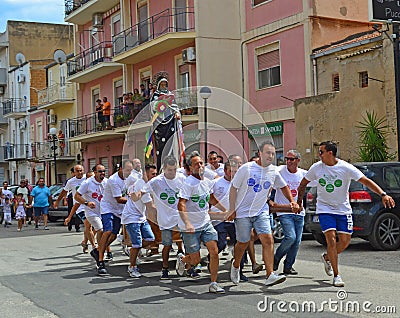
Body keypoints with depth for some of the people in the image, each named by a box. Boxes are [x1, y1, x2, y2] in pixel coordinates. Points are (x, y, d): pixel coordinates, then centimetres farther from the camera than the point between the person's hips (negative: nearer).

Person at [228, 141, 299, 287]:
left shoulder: (273, 171, 1)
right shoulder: (246, 168, -11)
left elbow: (284, 186, 20)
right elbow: (233, 188, -5)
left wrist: (292, 201, 11)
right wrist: (232, 210, -7)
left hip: (261, 212, 3)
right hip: (243, 212, -3)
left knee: (268, 240, -13)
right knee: (243, 243, 7)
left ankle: (270, 275, -15)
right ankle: (235, 266, 35)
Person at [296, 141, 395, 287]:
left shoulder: (346, 168, -14)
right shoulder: (316, 167, -6)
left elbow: (366, 181, -19)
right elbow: (303, 184, 10)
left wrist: (383, 194, -29)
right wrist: (299, 201, 11)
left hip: (343, 209, 1)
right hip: (324, 209, 0)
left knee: (345, 240, 2)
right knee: (331, 239, -14)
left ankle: (326, 257, 32)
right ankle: (336, 276, -4)